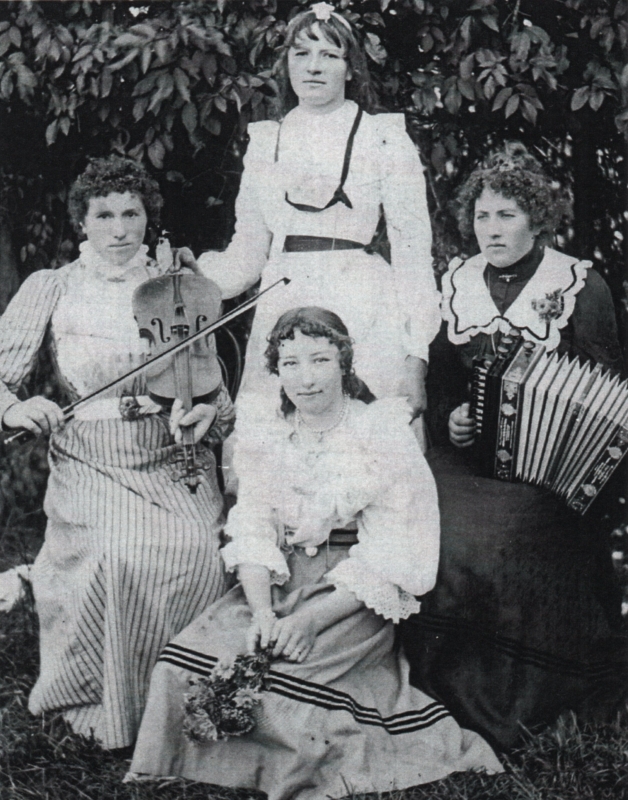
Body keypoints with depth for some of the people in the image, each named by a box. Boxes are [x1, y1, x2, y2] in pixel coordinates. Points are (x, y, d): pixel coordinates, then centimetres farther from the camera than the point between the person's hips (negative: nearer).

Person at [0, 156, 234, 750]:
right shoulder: (50, 289, 6)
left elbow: (213, 384, 13)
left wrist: (209, 412, -10)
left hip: (173, 462, 2)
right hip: (90, 469, -1)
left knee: (198, 545, -28)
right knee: (120, 555, -31)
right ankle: (112, 711, -8)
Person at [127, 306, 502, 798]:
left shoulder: (383, 433, -4)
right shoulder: (262, 440, 11)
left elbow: (389, 556, -11)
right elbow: (252, 533, 2)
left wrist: (311, 619, -21)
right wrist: (262, 613, -18)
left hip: (358, 600, -4)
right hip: (278, 586, 5)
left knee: (279, 677, -29)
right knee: (187, 662, -18)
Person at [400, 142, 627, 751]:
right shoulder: (458, 283, 12)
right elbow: (439, 376, 21)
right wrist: (449, 417, 2)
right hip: (467, 453, 3)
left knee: (505, 538, -23)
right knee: (441, 535, -19)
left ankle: (528, 705, -5)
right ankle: (452, 695, -1)